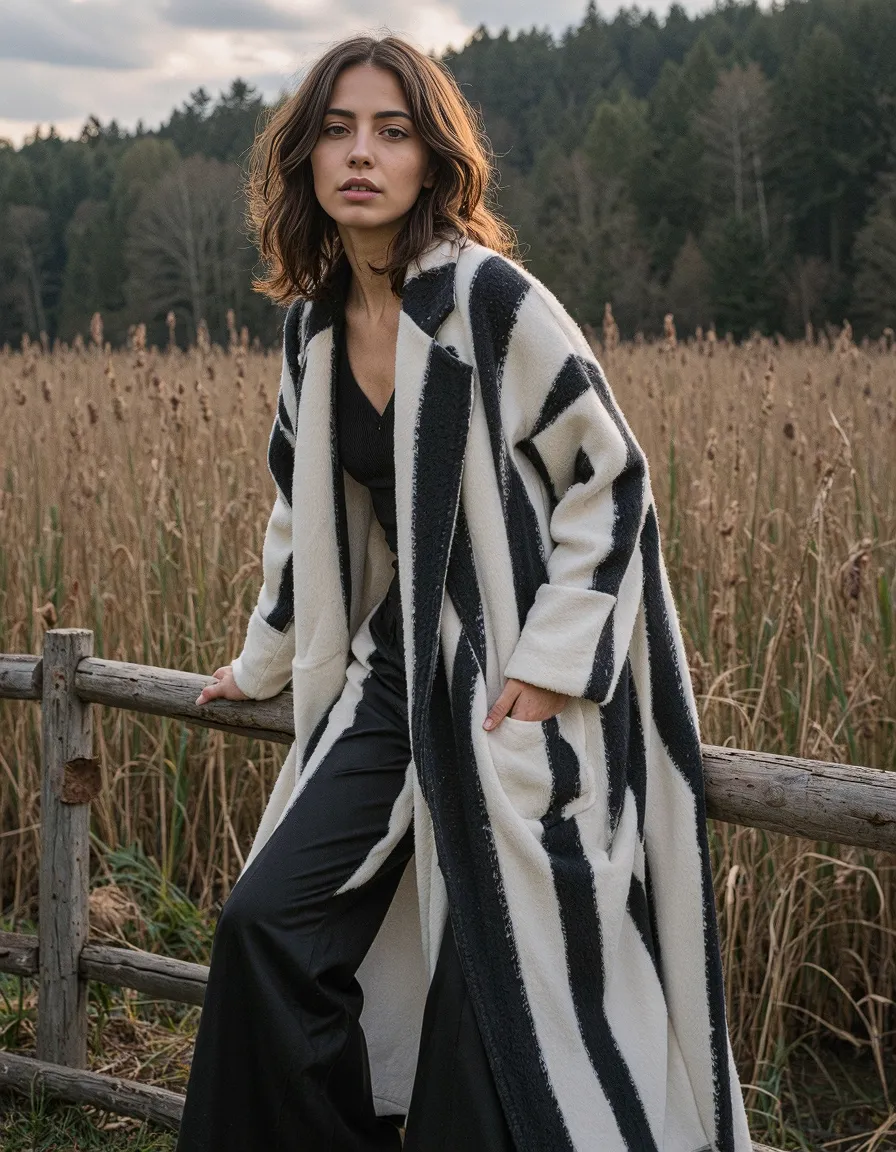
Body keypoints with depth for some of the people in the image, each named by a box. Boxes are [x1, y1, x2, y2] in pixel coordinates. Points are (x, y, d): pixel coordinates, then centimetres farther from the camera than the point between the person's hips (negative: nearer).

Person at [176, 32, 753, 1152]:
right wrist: (265, 658, 26)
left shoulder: (491, 298, -15)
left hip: (522, 683, -6)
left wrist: (550, 664, -15)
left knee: (499, 984, -1)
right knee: (268, 919, 2)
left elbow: (609, 477, -11)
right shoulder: (314, 324, 6)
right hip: (398, 668, 7)